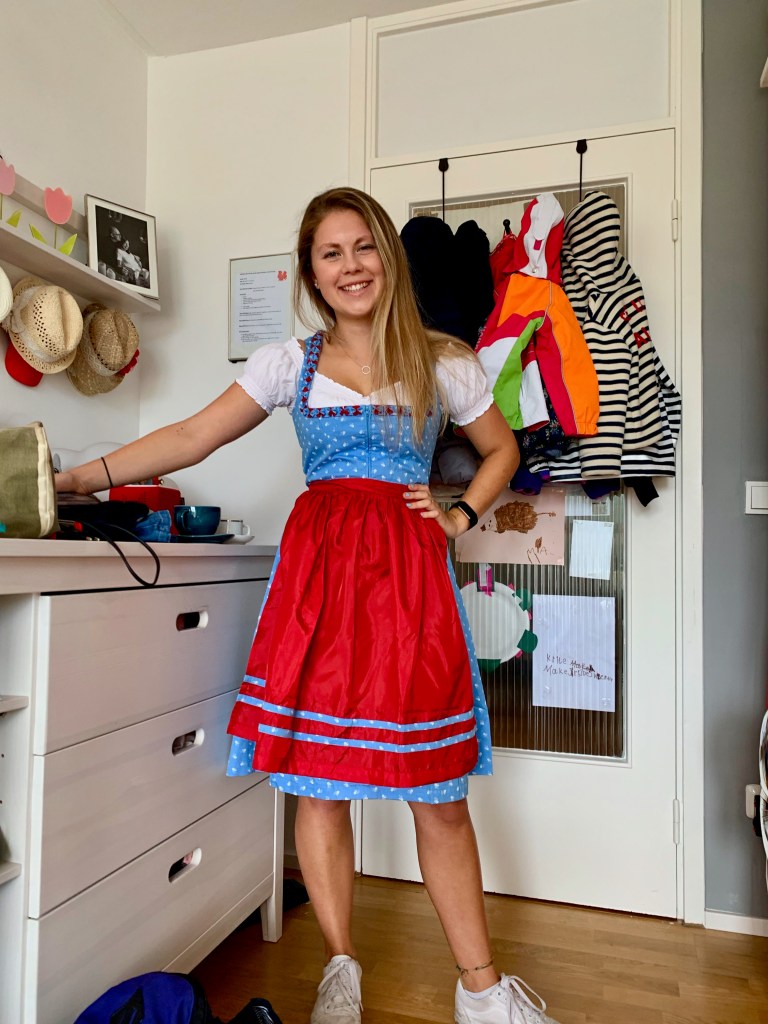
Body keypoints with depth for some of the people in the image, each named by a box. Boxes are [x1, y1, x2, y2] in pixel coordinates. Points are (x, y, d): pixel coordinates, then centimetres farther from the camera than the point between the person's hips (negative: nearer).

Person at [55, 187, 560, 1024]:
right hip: (317, 563, 1)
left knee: (439, 791, 3)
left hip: (408, 568, -1)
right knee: (317, 781, 5)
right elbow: (192, 437, 4)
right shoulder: (289, 362, 9)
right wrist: (85, 476, -4)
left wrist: (460, 517, 5)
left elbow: (501, 450, 20)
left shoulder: (444, 363, 8)